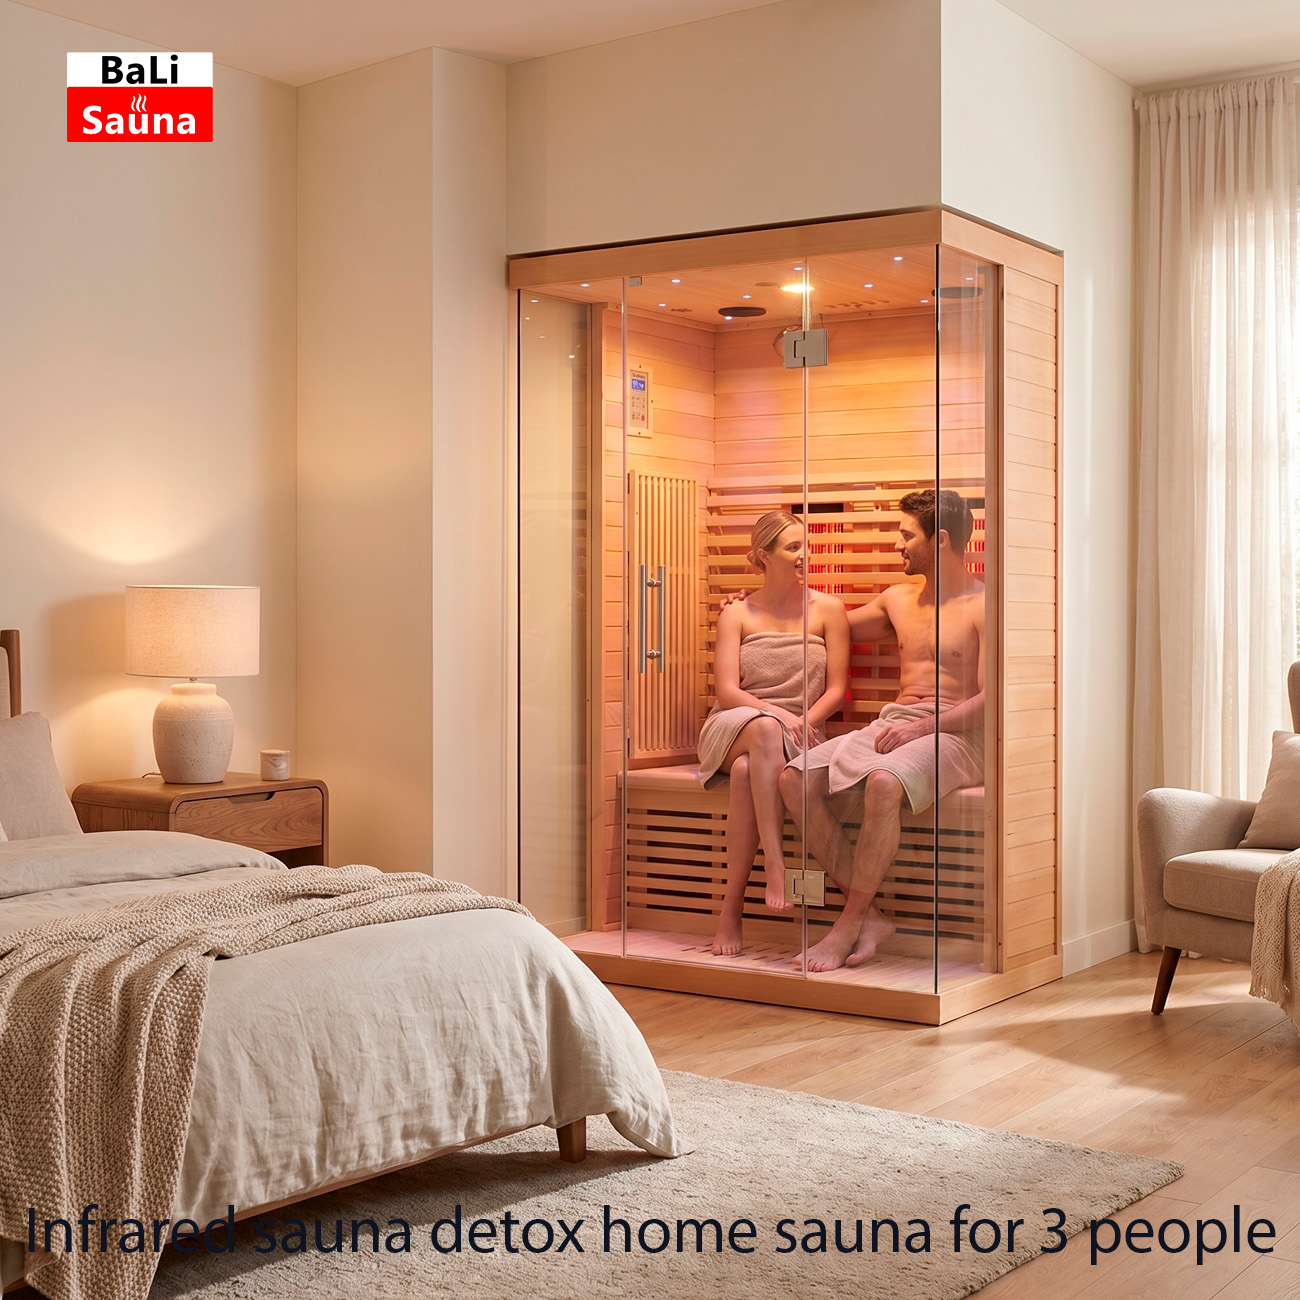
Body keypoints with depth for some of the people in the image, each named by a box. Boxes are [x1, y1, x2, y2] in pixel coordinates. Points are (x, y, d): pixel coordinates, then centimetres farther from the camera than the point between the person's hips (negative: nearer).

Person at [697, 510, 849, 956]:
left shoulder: (827, 609, 9)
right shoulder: (737, 613, 8)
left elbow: (836, 690, 5)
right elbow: (726, 692, -3)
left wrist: (803, 722, -14)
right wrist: (777, 714, -20)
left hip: (798, 735, 0)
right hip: (733, 729, 0)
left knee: (746, 771, -36)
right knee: (765, 729, -39)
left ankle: (732, 908, -35)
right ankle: (775, 865, -45)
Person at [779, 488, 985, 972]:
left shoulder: (982, 607, -2)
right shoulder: (897, 599, 19)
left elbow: (988, 700, -11)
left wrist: (921, 728, -21)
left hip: (953, 733, -7)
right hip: (892, 725, 7)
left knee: (883, 783, -39)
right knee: (795, 778, -19)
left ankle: (848, 926, -25)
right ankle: (870, 915, -18)